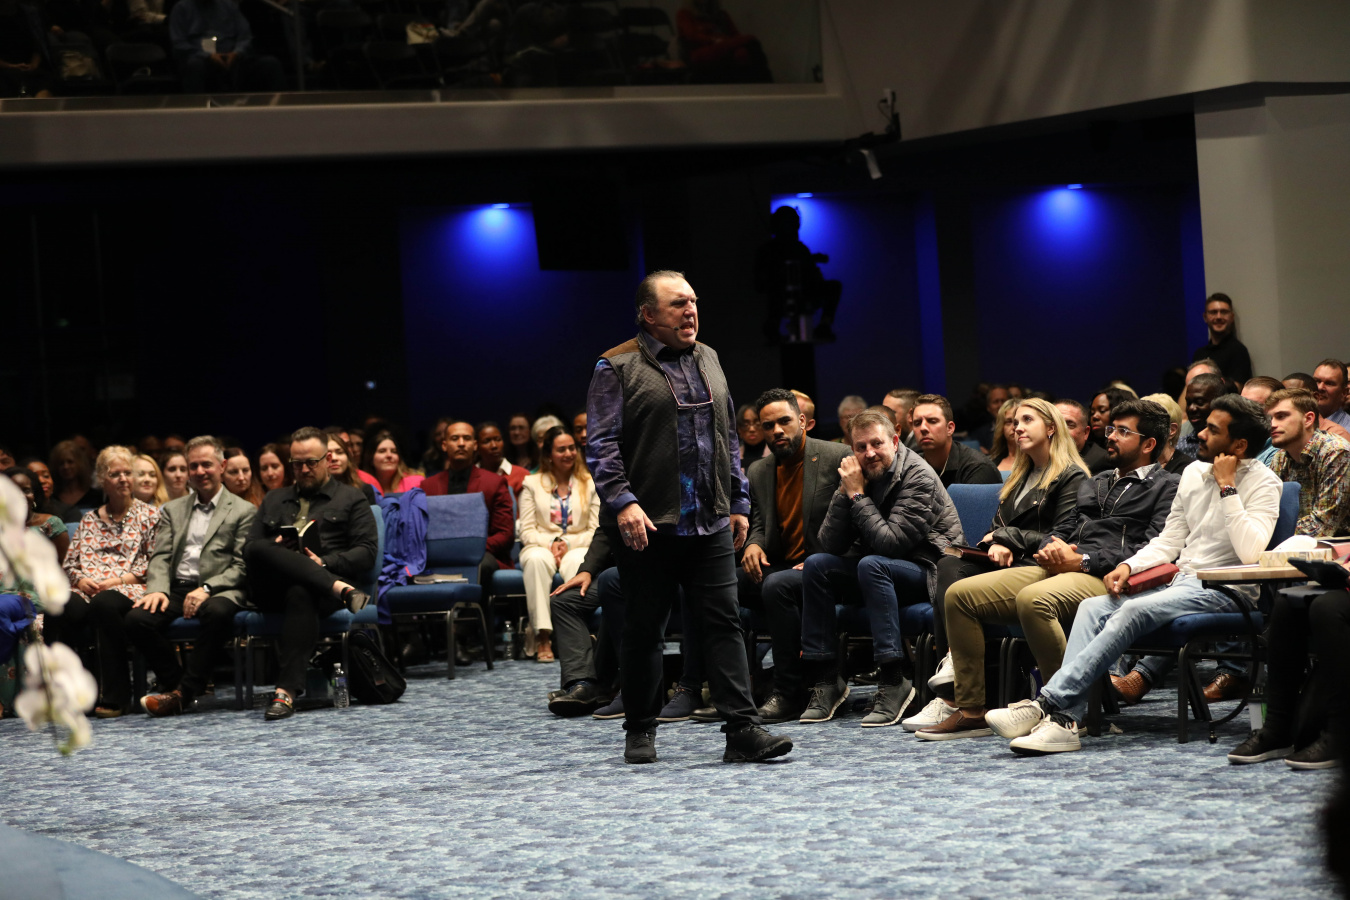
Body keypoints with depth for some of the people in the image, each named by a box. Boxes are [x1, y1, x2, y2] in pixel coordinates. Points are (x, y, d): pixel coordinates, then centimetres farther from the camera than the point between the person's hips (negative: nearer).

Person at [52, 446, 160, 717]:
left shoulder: (149, 516, 13)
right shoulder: (90, 520, 25)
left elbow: (154, 564, 3)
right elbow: (70, 562, 21)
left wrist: (116, 581, -9)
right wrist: (80, 579, -2)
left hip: (130, 589, -3)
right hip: (87, 590, 4)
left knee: (105, 603, -41)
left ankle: (116, 697, -35)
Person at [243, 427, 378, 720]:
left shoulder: (351, 499, 19)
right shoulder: (273, 500, 31)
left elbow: (367, 552, 6)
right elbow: (249, 549, 21)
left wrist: (324, 563, -11)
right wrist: (275, 551, -3)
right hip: (272, 589, 3)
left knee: (301, 594, -41)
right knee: (260, 550, -33)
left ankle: (287, 691, -52)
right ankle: (342, 590, -40)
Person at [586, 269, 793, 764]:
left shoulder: (708, 360, 15)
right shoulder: (617, 367, -2)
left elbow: (729, 440, 21)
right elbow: (601, 445, -8)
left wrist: (738, 502, 16)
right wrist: (622, 502, -20)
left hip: (710, 521, 4)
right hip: (647, 524, -4)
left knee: (723, 621, -3)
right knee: (644, 628, 5)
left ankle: (742, 729, -6)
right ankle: (640, 732, 16)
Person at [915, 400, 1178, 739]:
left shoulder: (1167, 487, 6)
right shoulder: (1094, 483, 32)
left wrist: (1082, 560, -14)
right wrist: (1052, 548, 1)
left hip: (1104, 578, -8)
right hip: (1056, 568, 8)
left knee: (1033, 598, -39)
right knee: (959, 594, -5)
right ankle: (970, 708, -5)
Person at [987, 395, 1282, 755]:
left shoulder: (1262, 482, -6)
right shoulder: (1194, 472, 16)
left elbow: (1250, 552, -21)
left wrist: (1227, 488, -19)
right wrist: (1128, 566, 1)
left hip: (1224, 591, -7)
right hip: (1180, 581, 7)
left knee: (1134, 611, -31)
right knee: (1093, 607, -17)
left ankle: (1049, 703, -35)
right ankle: (1065, 719, -31)